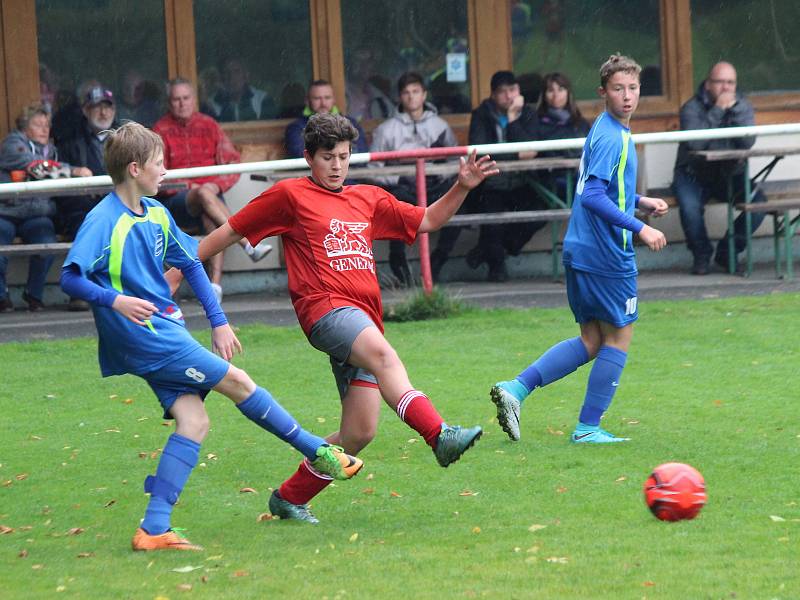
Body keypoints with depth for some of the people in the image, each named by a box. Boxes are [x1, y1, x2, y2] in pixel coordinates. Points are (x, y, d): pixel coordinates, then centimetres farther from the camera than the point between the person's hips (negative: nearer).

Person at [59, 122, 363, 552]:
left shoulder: (156, 214, 11)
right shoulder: (103, 222, -14)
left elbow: (190, 265, 22)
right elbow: (70, 279, -20)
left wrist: (218, 321, 17)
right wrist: (114, 300, -35)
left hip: (166, 331, 8)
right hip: (145, 336, -8)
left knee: (193, 421, -3)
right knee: (235, 381, -4)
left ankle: (153, 530, -6)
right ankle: (318, 452, 11)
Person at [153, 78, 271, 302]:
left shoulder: (209, 126, 15)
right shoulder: (161, 131, 7)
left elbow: (232, 164, 12)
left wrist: (217, 185, -7)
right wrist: (189, 187, -11)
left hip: (209, 195, 2)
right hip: (175, 203, -2)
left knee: (213, 218, -34)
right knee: (204, 195, -35)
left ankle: (216, 283, -46)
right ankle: (249, 245, -45)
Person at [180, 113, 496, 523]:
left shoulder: (369, 199, 24)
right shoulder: (290, 195, 8)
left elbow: (427, 221, 28)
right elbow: (231, 231, 11)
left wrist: (462, 187, 13)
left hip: (365, 322, 7)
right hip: (325, 307, -7)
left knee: (359, 433, -1)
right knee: (384, 355, -36)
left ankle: (290, 498, 16)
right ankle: (439, 435, -55)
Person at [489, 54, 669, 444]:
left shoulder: (605, 131, 15)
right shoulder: (612, 138, -16)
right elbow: (593, 196, -25)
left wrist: (640, 202, 18)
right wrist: (640, 228, -26)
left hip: (581, 251, 9)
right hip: (607, 254, -9)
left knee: (591, 341, 14)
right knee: (618, 338, 4)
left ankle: (515, 389, 2)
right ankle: (588, 428, 9)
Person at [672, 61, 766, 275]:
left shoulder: (742, 105, 1)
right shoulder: (692, 108, -10)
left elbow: (748, 142, -16)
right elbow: (695, 142, -28)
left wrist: (734, 109, -23)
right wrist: (717, 110, -25)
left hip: (730, 175, 3)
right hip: (694, 175, -3)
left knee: (760, 200, -21)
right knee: (689, 206, -33)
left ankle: (727, 251, -1)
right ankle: (701, 255, -4)